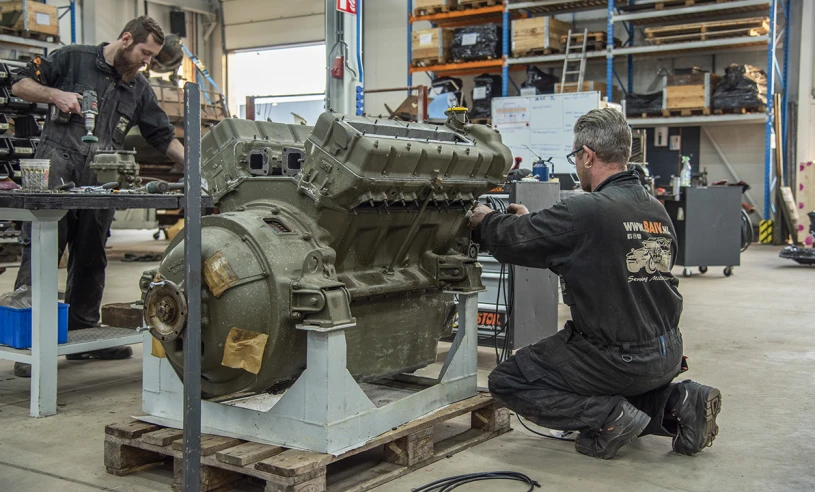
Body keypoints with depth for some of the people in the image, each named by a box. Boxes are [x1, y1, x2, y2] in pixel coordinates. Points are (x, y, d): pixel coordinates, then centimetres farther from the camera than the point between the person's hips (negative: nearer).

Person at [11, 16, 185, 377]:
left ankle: (83, 334, 21)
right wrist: (55, 94, -10)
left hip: (99, 183, 5)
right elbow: (20, 84, 7)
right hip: (57, 169, -5)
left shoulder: (139, 89, 17)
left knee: (91, 259, 10)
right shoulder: (73, 59, 4)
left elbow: (164, 137, 17)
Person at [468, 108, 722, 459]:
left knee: (506, 382, 5)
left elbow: (514, 241, -9)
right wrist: (530, 221, 24)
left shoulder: (585, 211, -20)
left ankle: (610, 417, -5)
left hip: (619, 360, -8)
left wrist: (485, 220, 13)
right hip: (667, 355, 8)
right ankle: (677, 402, 12)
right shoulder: (657, 210, 6)